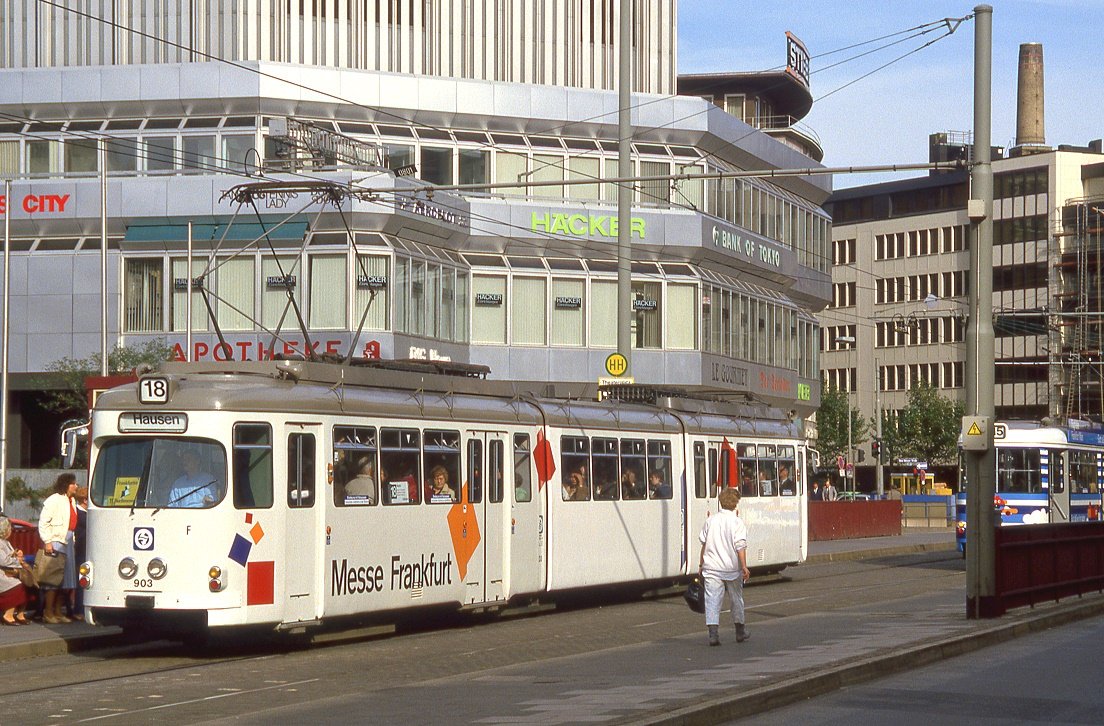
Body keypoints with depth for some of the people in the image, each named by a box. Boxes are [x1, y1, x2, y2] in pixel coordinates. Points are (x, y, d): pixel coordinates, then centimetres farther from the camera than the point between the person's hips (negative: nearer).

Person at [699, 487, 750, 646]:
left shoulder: (710, 521, 6)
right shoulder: (737, 522, -6)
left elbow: (704, 544, 12)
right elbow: (740, 546, -13)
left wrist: (701, 564, 20)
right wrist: (744, 567, -12)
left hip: (712, 566, 2)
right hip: (732, 567, -2)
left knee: (712, 600, -2)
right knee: (736, 599, 15)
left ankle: (713, 633, -16)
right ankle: (740, 631, 27)